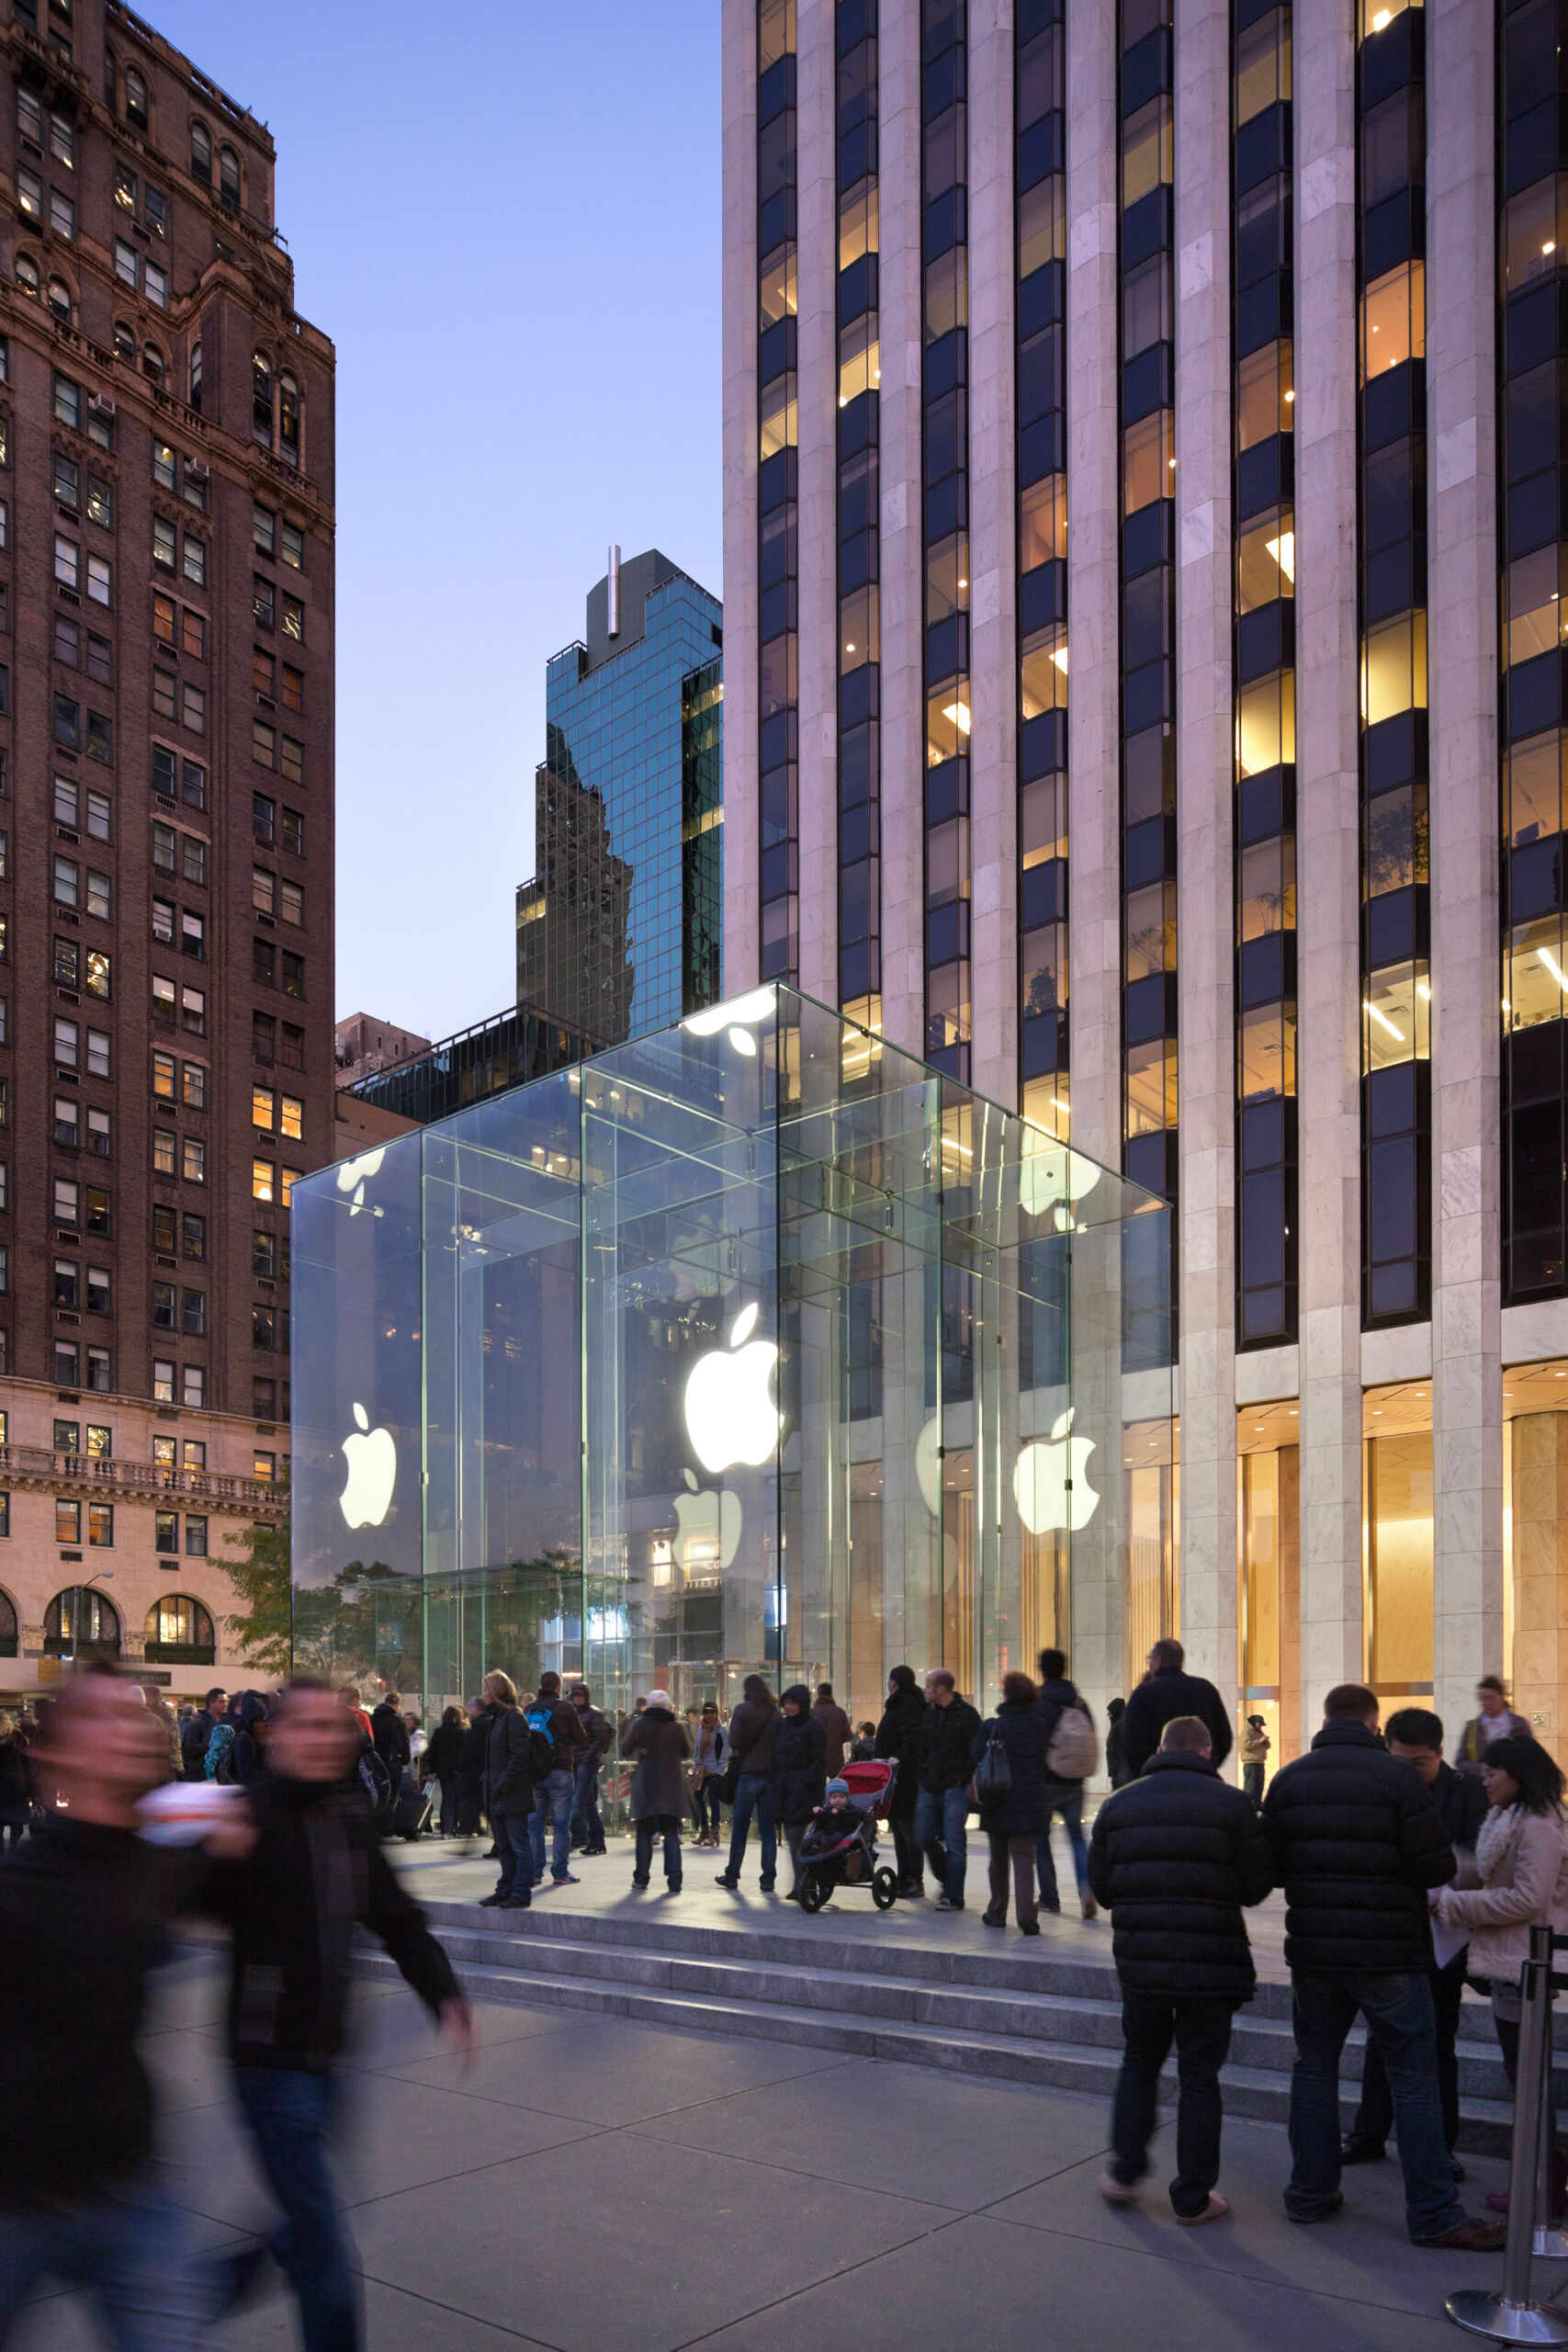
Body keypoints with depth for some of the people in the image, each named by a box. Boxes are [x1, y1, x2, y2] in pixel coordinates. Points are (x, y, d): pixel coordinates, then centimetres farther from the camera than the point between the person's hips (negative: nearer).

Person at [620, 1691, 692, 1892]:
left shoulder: (638, 1725, -5)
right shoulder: (677, 1727, -6)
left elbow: (625, 1751, 4)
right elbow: (686, 1753, 9)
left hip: (645, 1787, 0)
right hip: (671, 1787, 0)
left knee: (644, 1833, 13)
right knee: (671, 1834, 5)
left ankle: (641, 1877, 16)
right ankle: (674, 1880, -4)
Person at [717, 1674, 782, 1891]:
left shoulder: (743, 1710, -6)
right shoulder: (775, 1712, 5)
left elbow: (735, 1742, -10)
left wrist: (736, 1752, 10)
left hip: (748, 1772, -3)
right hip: (771, 1773, 3)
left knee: (739, 1827, 7)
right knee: (768, 1829, 6)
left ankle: (732, 1875, 12)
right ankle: (768, 1879, 4)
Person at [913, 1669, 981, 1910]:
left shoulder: (967, 1714, -4)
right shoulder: (928, 1715, 15)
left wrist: (970, 1783, -14)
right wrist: (919, 1780, 15)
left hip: (955, 1788, -6)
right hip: (929, 1788, 6)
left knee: (954, 1843, -4)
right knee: (923, 1840, 6)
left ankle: (953, 1897, 2)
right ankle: (946, 1881, 27)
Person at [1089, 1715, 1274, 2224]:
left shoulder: (1118, 1804, 3)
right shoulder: (1231, 1804, -7)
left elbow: (1100, 1886, 6)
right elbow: (1256, 1886, -6)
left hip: (1138, 1958, 3)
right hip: (1209, 1964, -2)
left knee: (1139, 2062, 20)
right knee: (1199, 2073, 8)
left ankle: (1125, 2172, 21)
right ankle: (1193, 2196, 14)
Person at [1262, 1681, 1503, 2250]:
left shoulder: (1288, 1780, 3)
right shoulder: (1397, 1776, -11)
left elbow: (1271, 1869, 5)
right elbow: (1438, 1868, -13)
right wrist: (1389, 1864, 7)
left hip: (1312, 1952, 4)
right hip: (1389, 1954, -4)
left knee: (1314, 2069, 15)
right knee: (1414, 2079, 5)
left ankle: (1310, 2193, 22)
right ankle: (1433, 2213, 8)